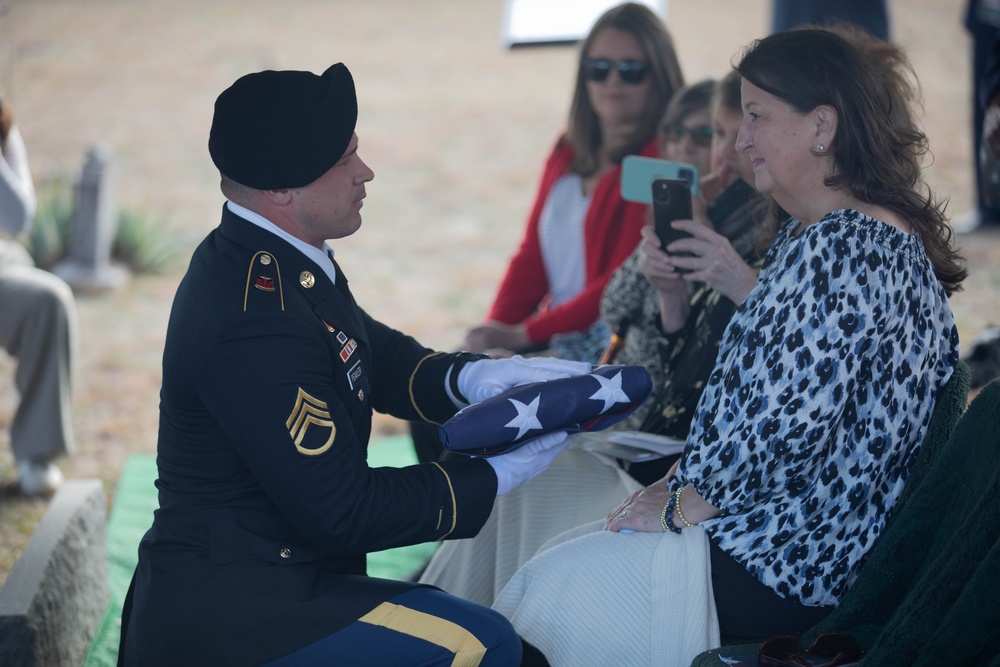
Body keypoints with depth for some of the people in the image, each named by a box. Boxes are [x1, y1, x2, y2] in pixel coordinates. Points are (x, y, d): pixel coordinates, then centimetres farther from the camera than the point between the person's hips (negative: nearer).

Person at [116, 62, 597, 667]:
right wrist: (495, 477, -14)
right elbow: (342, 512, -23)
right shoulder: (255, 324, -27)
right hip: (227, 613, -10)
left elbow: (380, 359, 17)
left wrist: (475, 378, -3)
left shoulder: (268, 261, 5)